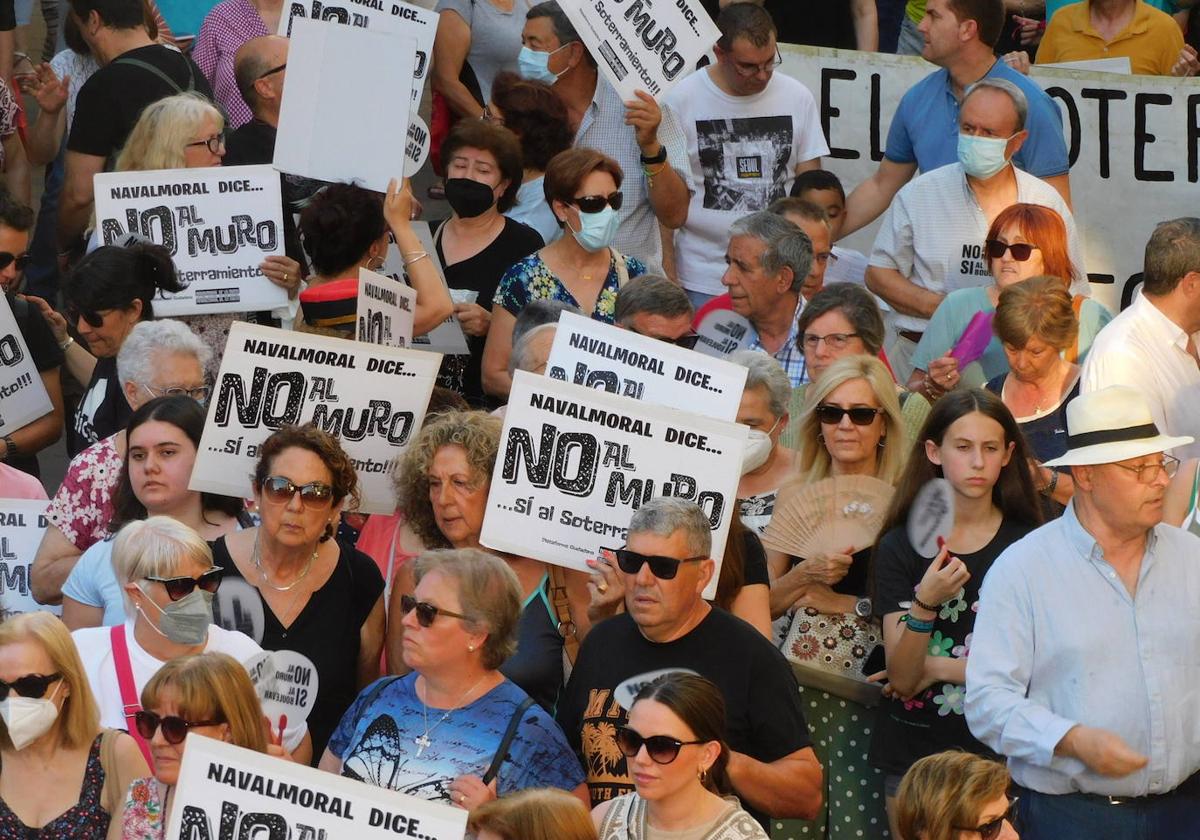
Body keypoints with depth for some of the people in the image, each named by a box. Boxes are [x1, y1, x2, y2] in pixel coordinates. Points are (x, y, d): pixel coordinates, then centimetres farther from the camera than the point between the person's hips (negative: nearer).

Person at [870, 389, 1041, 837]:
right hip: (915, 750, 1)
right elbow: (903, 678, -8)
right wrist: (925, 603, -25)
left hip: (999, 747, -1)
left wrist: (937, 668, -9)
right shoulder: (901, 545, -1)